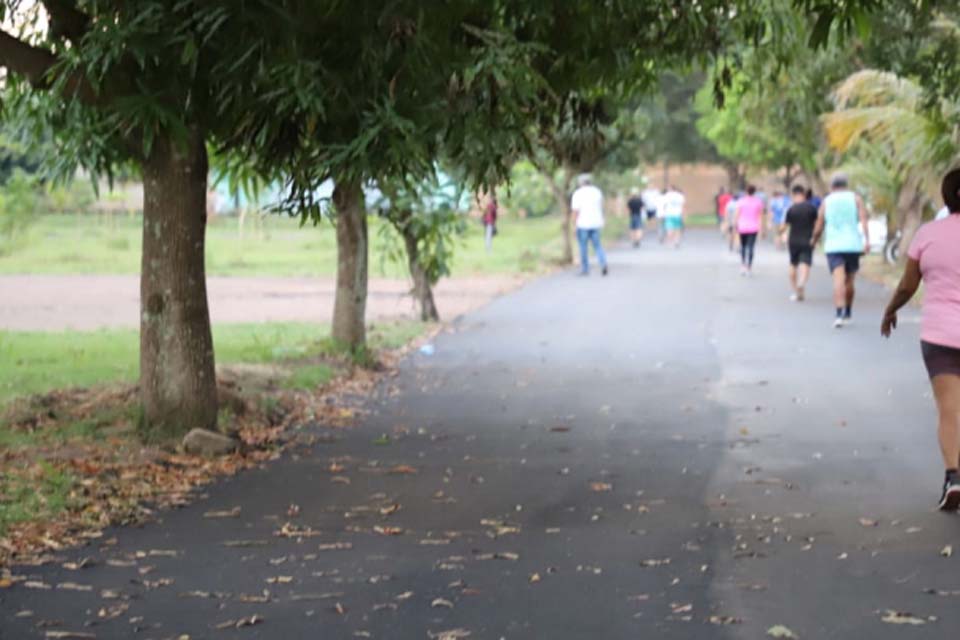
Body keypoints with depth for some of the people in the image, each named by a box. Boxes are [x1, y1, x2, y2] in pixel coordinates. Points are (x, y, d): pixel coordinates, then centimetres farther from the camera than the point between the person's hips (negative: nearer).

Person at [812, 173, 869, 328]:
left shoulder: (826, 202, 8)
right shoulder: (855, 198, 7)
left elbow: (818, 229, 8)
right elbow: (863, 219, -9)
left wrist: (814, 241, 28)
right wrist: (867, 240, -17)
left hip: (833, 247, -1)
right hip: (853, 245, 1)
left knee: (839, 281, -13)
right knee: (849, 281, 17)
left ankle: (839, 314, -30)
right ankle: (848, 314, 31)